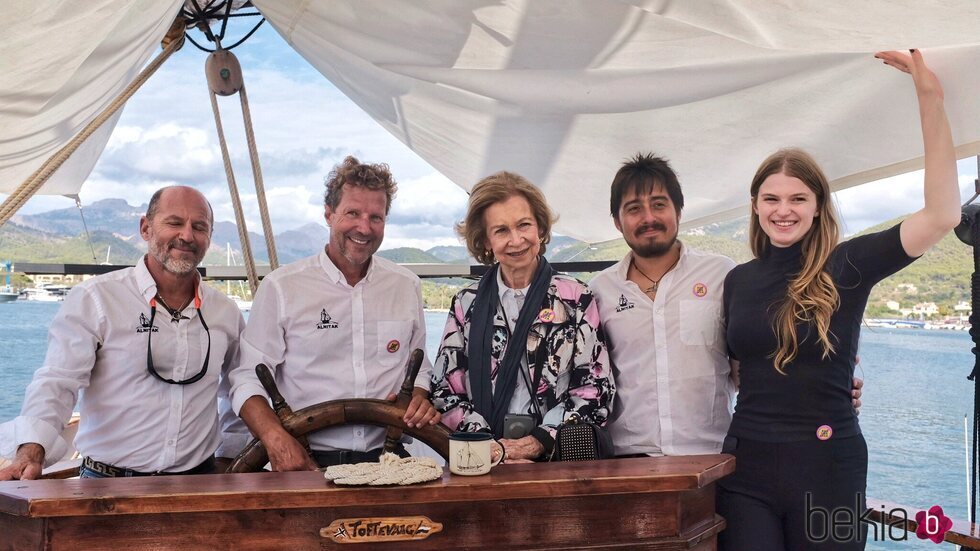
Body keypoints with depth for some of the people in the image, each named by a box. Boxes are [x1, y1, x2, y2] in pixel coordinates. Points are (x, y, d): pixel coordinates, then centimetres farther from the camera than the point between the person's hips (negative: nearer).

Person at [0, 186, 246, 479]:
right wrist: (32, 451, -24)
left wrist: (232, 458, 20)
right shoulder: (94, 299, 0)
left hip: (198, 484, 3)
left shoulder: (226, 312, 12)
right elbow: (58, 381, -9)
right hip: (107, 486, -3)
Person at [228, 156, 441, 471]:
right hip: (307, 462, -2)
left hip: (385, 457, 2)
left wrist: (419, 398, 0)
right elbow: (248, 378, -1)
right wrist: (276, 439, -17)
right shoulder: (281, 287, 1)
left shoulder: (407, 287, 13)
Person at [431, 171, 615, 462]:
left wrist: (541, 440, -8)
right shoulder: (467, 304, 12)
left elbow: (595, 388, 4)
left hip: (556, 457, -1)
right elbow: (445, 390, 8)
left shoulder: (576, 298, 8)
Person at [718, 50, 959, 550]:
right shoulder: (739, 280, 6)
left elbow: (942, 215, -18)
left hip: (827, 464, -3)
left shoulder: (846, 267, -6)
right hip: (747, 464, 3)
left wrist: (930, 101, -21)